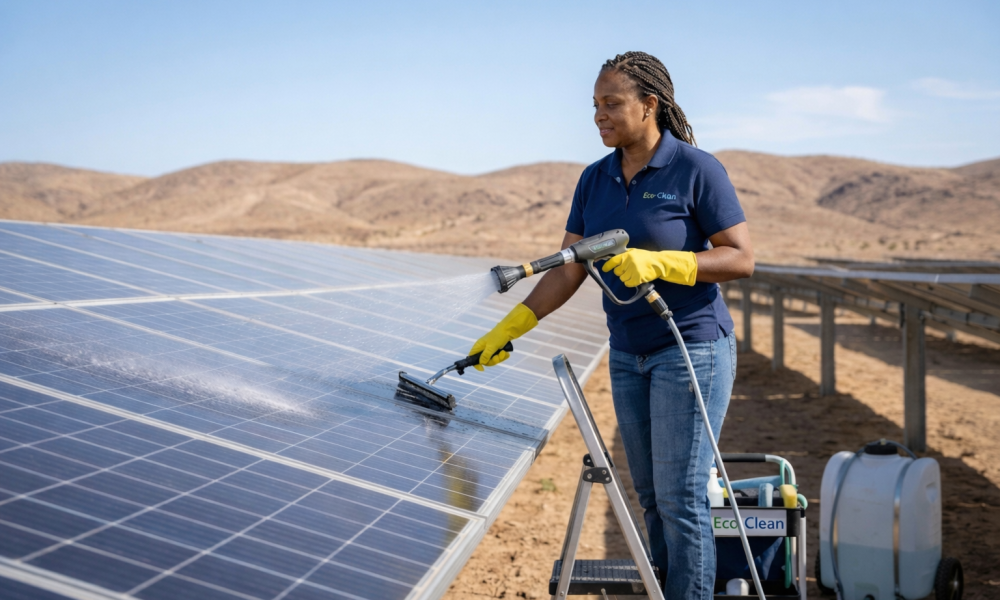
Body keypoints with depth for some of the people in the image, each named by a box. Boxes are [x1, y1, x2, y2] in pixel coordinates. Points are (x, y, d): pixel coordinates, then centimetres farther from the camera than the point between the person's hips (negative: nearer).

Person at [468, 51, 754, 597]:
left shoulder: (696, 170, -11)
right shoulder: (595, 180, 6)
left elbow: (742, 259, -13)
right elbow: (568, 272, 7)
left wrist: (657, 263, -24)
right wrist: (509, 328, 0)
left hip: (692, 348, -6)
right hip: (628, 355, 6)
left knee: (680, 497, -4)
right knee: (649, 493, 13)